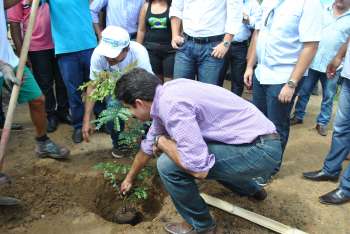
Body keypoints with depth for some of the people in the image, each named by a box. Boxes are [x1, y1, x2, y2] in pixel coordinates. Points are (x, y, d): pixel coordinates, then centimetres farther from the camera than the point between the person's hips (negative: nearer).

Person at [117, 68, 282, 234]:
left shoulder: (171, 104, -23)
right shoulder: (164, 96, 7)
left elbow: (199, 168, -25)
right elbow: (148, 146, 22)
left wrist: (162, 141, -9)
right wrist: (129, 179, 35)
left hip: (261, 150, -9)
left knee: (168, 165, -16)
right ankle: (251, 189, 44)